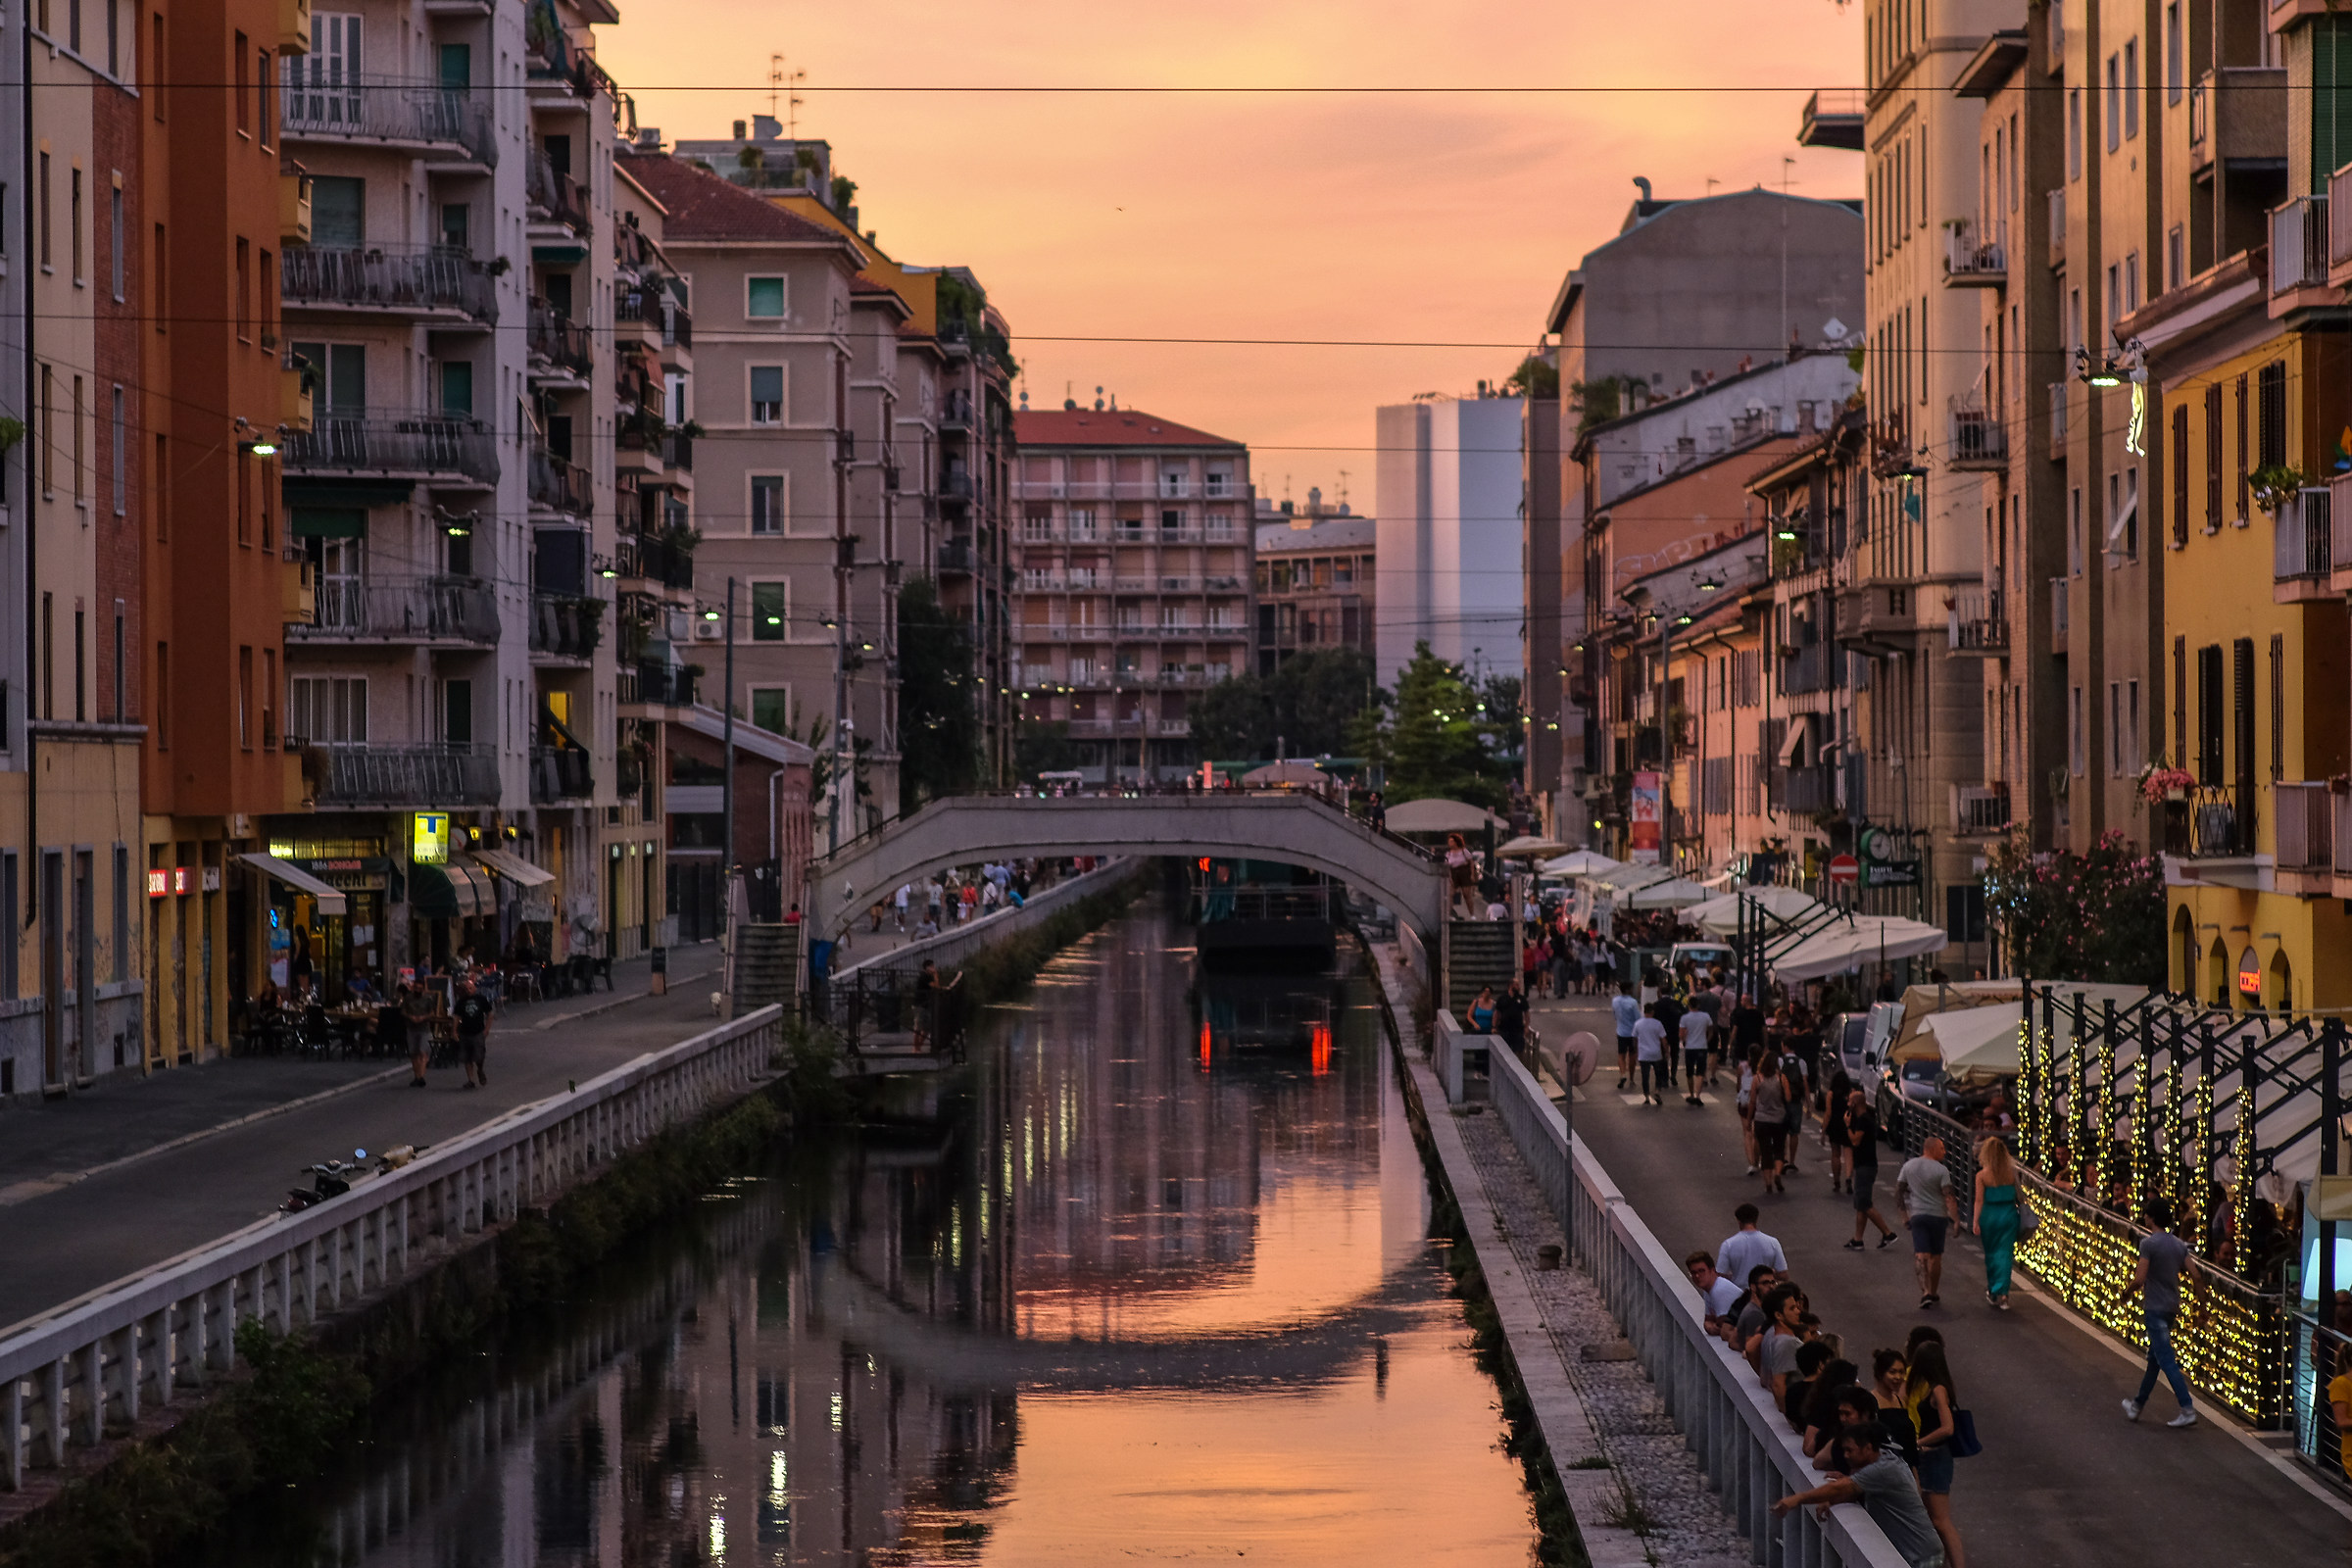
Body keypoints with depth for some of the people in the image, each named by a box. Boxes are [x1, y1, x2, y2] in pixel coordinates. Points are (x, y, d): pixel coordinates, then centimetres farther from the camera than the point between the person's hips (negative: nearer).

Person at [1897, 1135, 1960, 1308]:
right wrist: (1955, 1218, -15)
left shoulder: (1908, 1166, 2)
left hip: (1917, 1215, 2)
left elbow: (1898, 1190, 7)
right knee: (1936, 1257, 13)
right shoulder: (1941, 1170, -11)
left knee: (1921, 1255, -3)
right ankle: (1934, 1293, 24)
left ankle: (1925, 1292, -20)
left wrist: (1904, 1210, 19)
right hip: (1938, 1215, -2)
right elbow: (1949, 1196, -16)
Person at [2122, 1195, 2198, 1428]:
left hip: (2155, 1308, -8)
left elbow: (2139, 1279, -21)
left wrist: (2126, 1291, -1)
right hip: (2172, 1306, 8)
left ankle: (2188, 1411, -15)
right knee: (2154, 1358, 18)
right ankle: (2137, 1406, 31)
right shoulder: (2179, 1245, 6)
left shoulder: (2149, 1243, -16)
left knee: (2166, 1361, -8)